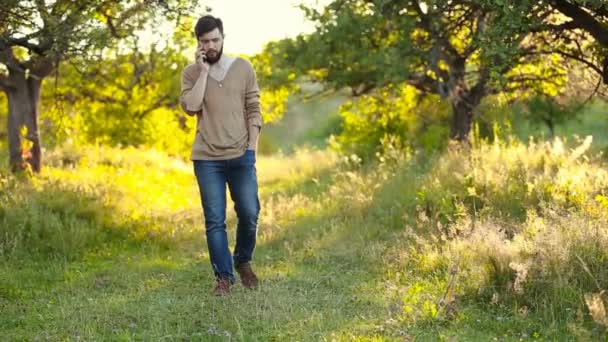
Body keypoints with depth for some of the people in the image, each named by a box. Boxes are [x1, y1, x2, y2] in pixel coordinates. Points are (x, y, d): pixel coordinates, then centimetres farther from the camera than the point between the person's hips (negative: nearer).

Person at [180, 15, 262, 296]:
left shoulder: (243, 68, 3)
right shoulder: (191, 73, 2)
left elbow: (254, 110, 4)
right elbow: (190, 107, -14)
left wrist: (252, 147, -3)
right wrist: (204, 72, -14)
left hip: (241, 156, 1)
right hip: (207, 159, -1)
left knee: (249, 214, 3)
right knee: (214, 220, 0)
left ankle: (243, 262, 28)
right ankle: (223, 276, 9)